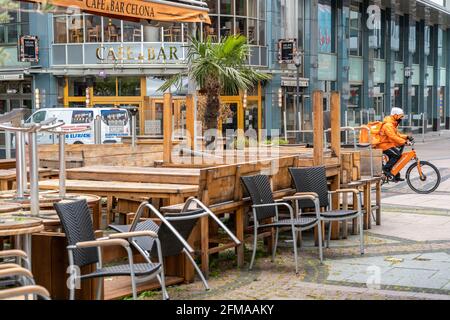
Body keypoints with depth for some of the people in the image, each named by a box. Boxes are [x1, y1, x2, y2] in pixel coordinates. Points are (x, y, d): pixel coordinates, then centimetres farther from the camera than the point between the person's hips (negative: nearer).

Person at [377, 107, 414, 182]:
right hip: (385, 145, -10)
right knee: (397, 154, -23)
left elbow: (397, 134, 18)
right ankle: (386, 168, -15)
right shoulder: (388, 125, -20)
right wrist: (405, 142, -32)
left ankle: (396, 176, 17)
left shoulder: (393, 124, 16)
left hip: (389, 144, 10)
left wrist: (407, 137, 3)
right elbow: (393, 137, -28)